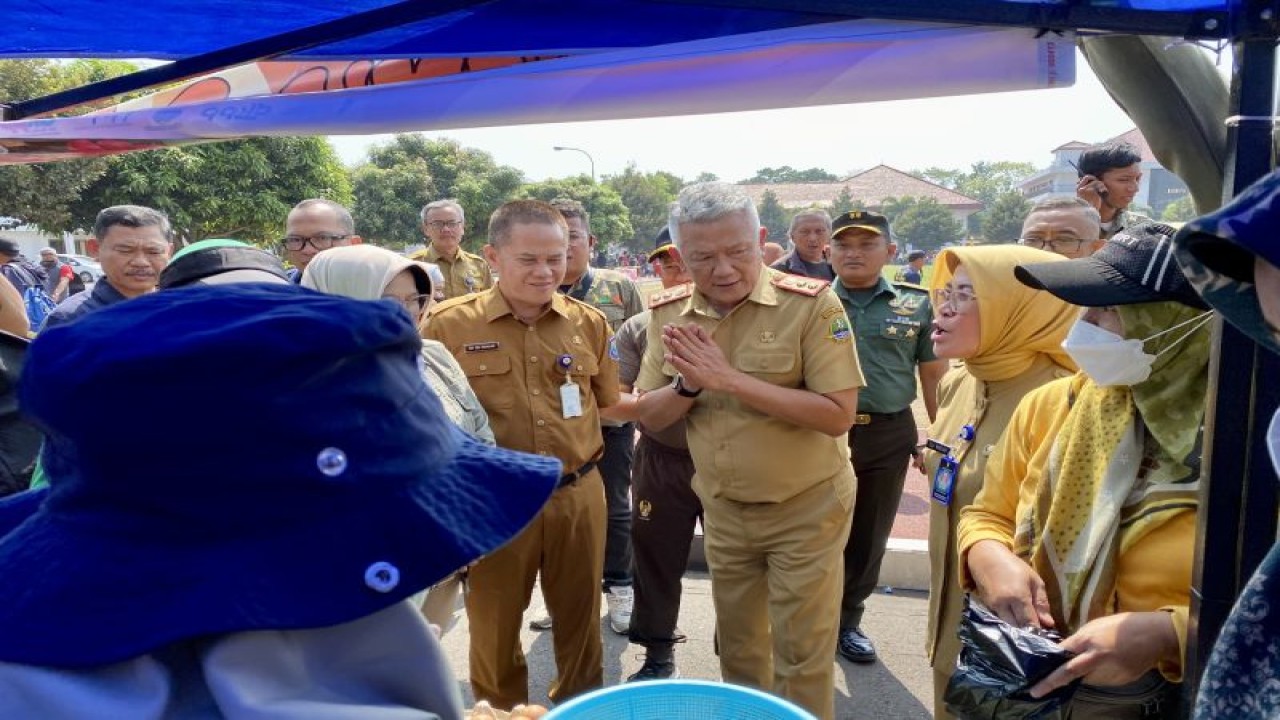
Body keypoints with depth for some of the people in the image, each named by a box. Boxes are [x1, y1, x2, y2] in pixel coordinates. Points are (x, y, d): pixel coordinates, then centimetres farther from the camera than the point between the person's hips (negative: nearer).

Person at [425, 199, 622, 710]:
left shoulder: (589, 323, 0)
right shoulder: (449, 324, -9)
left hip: (578, 495, 3)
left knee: (580, 619, 20)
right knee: (494, 626, 18)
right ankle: (500, 710, 44)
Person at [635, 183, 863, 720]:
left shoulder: (812, 304, -18)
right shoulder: (670, 315, -4)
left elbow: (838, 415, -23)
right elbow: (650, 417, 0)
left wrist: (731, 379, -29)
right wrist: (688, 384, -22)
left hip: (804, 509, -4)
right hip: (722, 511, 5)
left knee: (801, 659, 9)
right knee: (738, 650, 22)